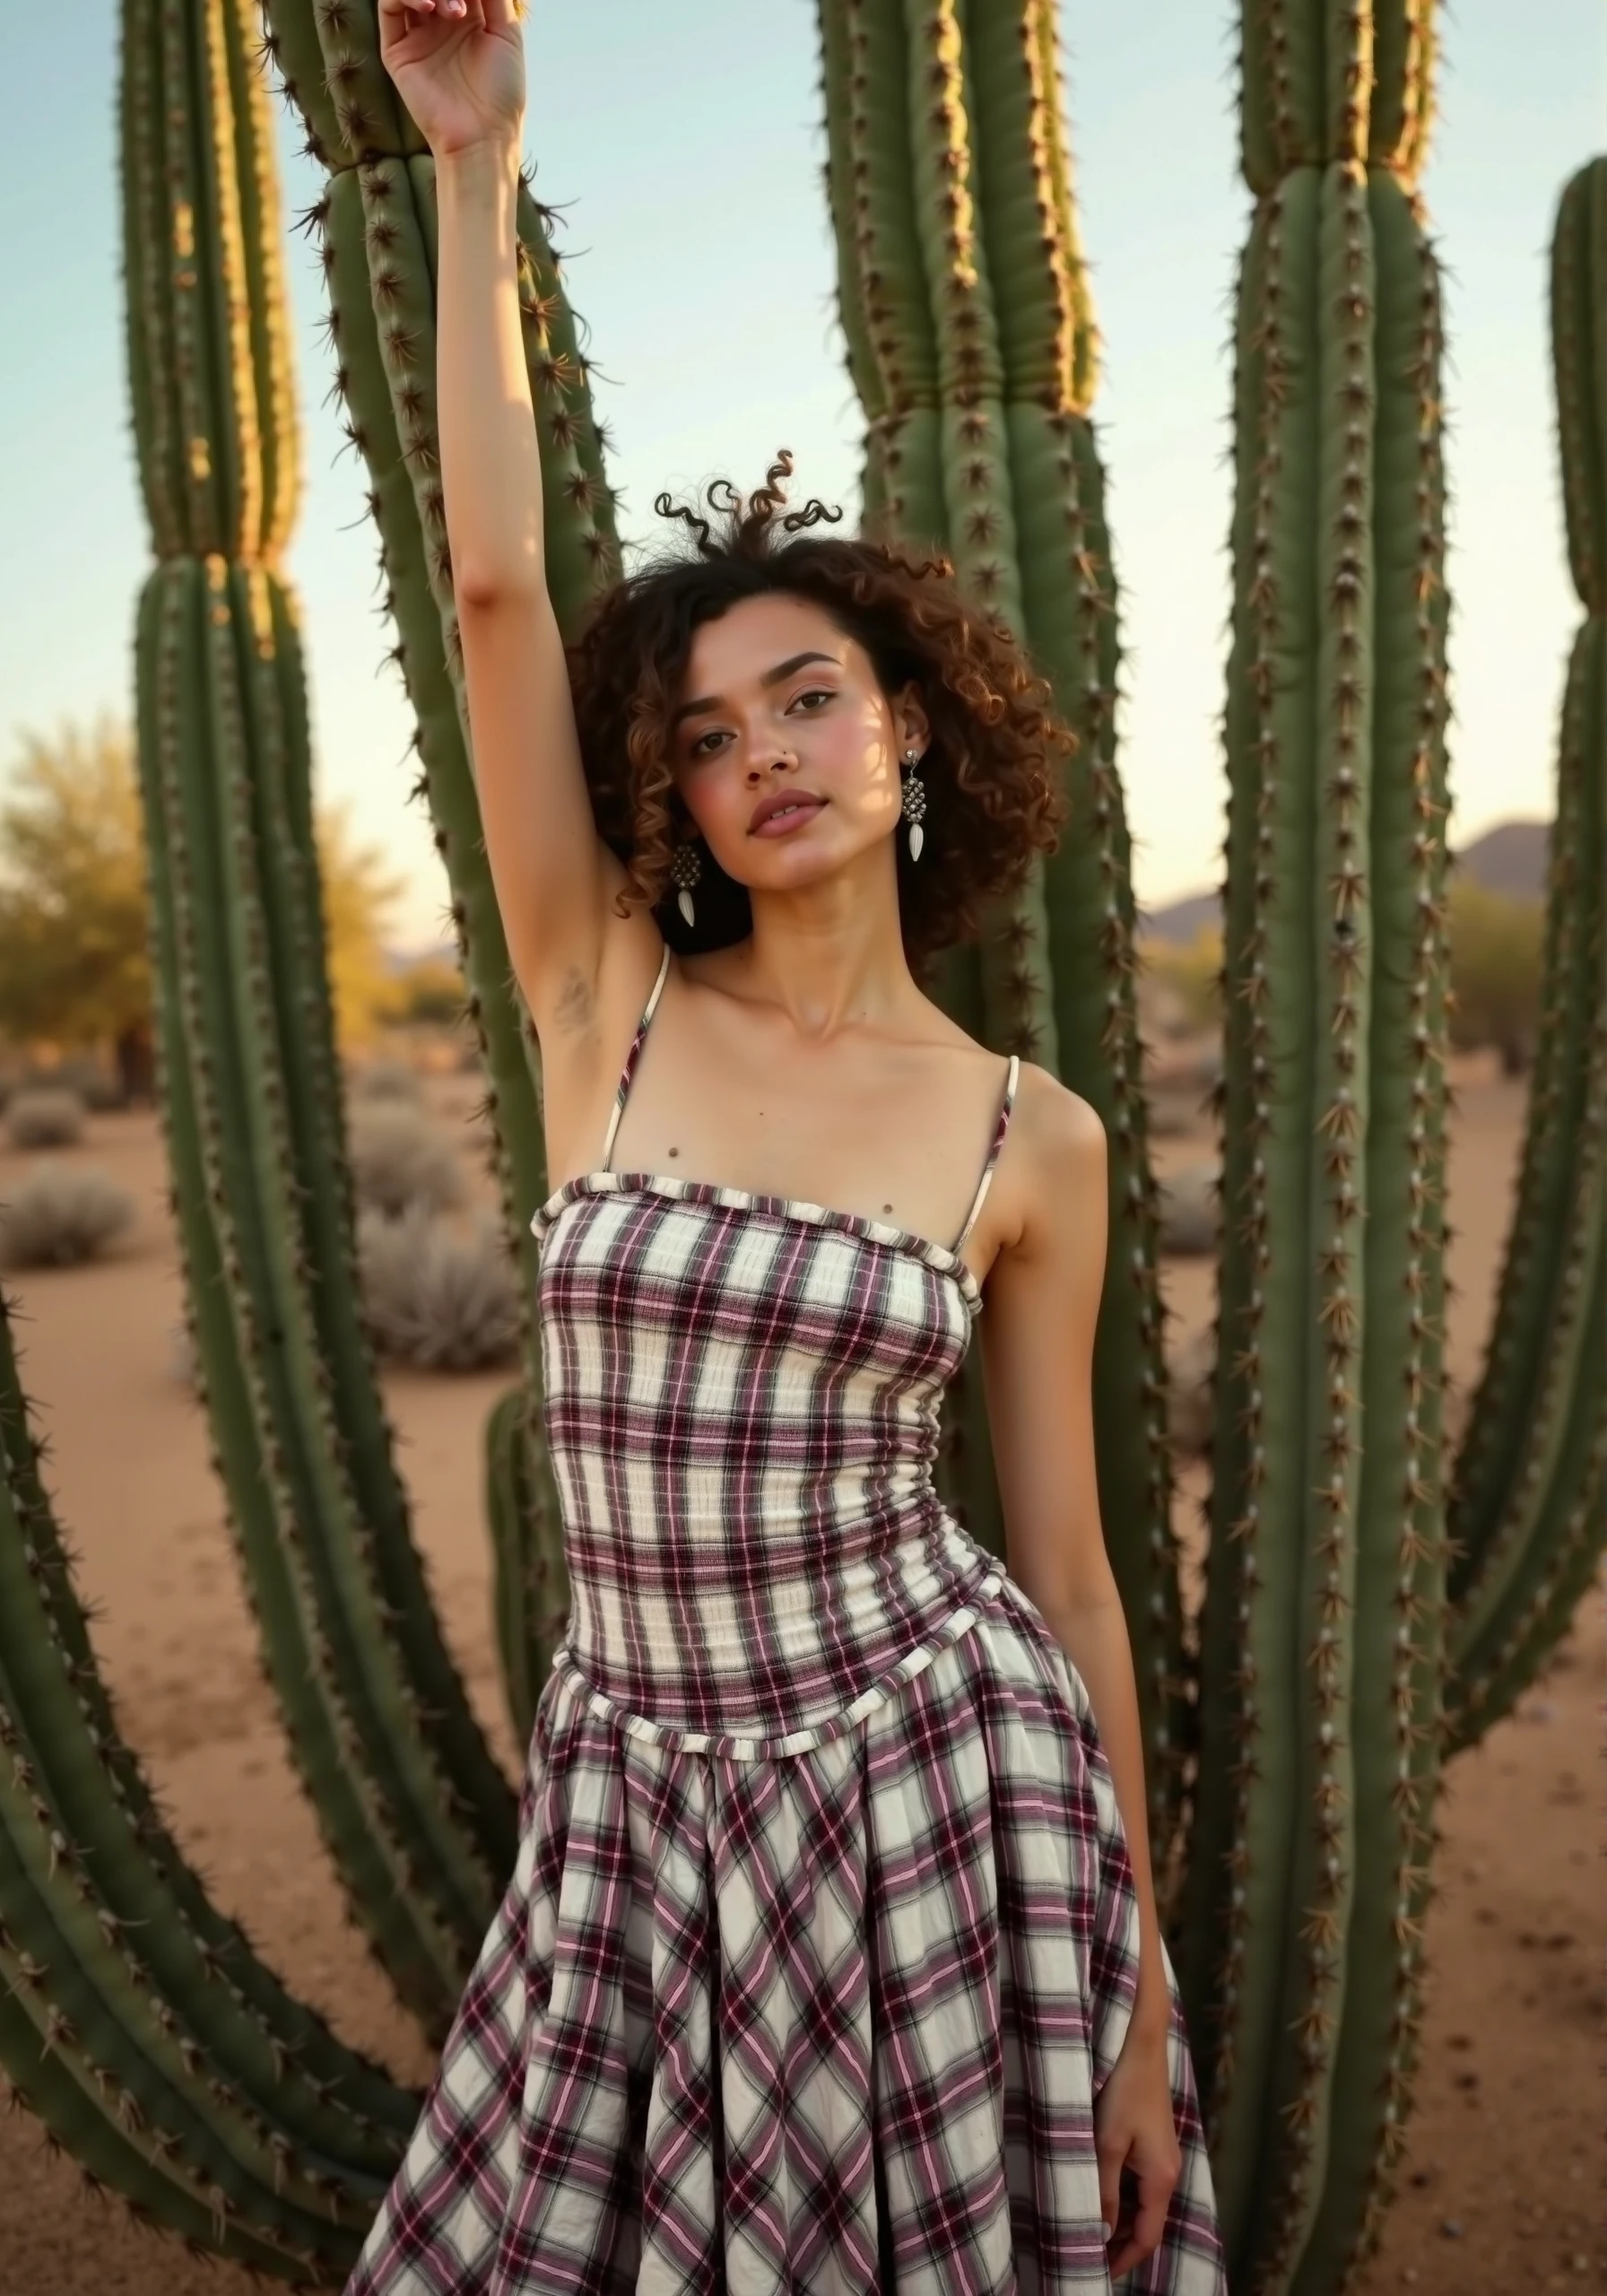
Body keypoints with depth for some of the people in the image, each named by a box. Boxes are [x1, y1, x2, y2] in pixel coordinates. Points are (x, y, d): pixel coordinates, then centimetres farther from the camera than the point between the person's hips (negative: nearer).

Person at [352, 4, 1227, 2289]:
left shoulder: (1034, 1139, -3)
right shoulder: (608, 1007, -2)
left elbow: (1070, 1572, 0)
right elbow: (494, 581, -9)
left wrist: (1141, 1990, 2)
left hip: (935, 1776, -1)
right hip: (630, 1801, 2)